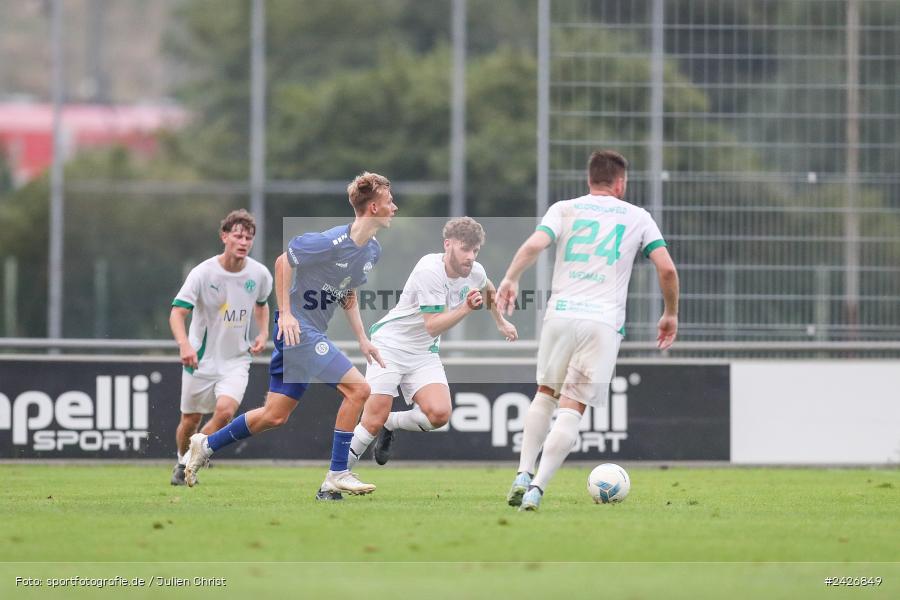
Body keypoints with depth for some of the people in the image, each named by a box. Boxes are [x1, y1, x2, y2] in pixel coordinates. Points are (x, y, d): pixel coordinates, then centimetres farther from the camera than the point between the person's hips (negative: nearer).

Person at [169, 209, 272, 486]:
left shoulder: (260, 275, -5)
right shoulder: (203, 273, -16)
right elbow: (177, 312, -21)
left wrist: (263, 333, 1)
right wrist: (184, 344, -39)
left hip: (236, 361, 1)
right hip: (201, 359, -1)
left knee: (225, 411, -22)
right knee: (190, 419, 8)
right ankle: (182, 461, 38)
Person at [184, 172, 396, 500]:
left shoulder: (373, 250, 7)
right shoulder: (332, 242, -21)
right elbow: (283, 261, -11)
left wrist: (362, 339, 11)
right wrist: (285, 312, -15)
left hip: (315, 332, 9)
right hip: (298, 328, -9)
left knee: (275, 415, 11)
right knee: (357, 388, -15)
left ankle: (206, 445, 27)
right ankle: (337, 476, -9)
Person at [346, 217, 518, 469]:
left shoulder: (475, 272, -3)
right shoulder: (429, 271, -25)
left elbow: (488, 288, 25)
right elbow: (433, 325, -28)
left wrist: (501, 322, 35)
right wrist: (466, 309, -37)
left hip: (424, 354, 6)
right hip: (390, 344, -6)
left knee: (439, 414, -18)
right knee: (374, 419, -16)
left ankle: (389, 424, 11)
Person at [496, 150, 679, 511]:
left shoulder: (564, 209, 11)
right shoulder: (637, 217, 12)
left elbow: (535, 245, -8)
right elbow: (666, 269, 5)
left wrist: (510, 279, -2)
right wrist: (671, 315, 16)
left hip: (560, 315, 2)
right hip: (605, 321, -1)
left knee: (545, 395, 21)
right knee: (572, 410, -2)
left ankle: (523, 476, 10)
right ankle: (537, 489, -14)